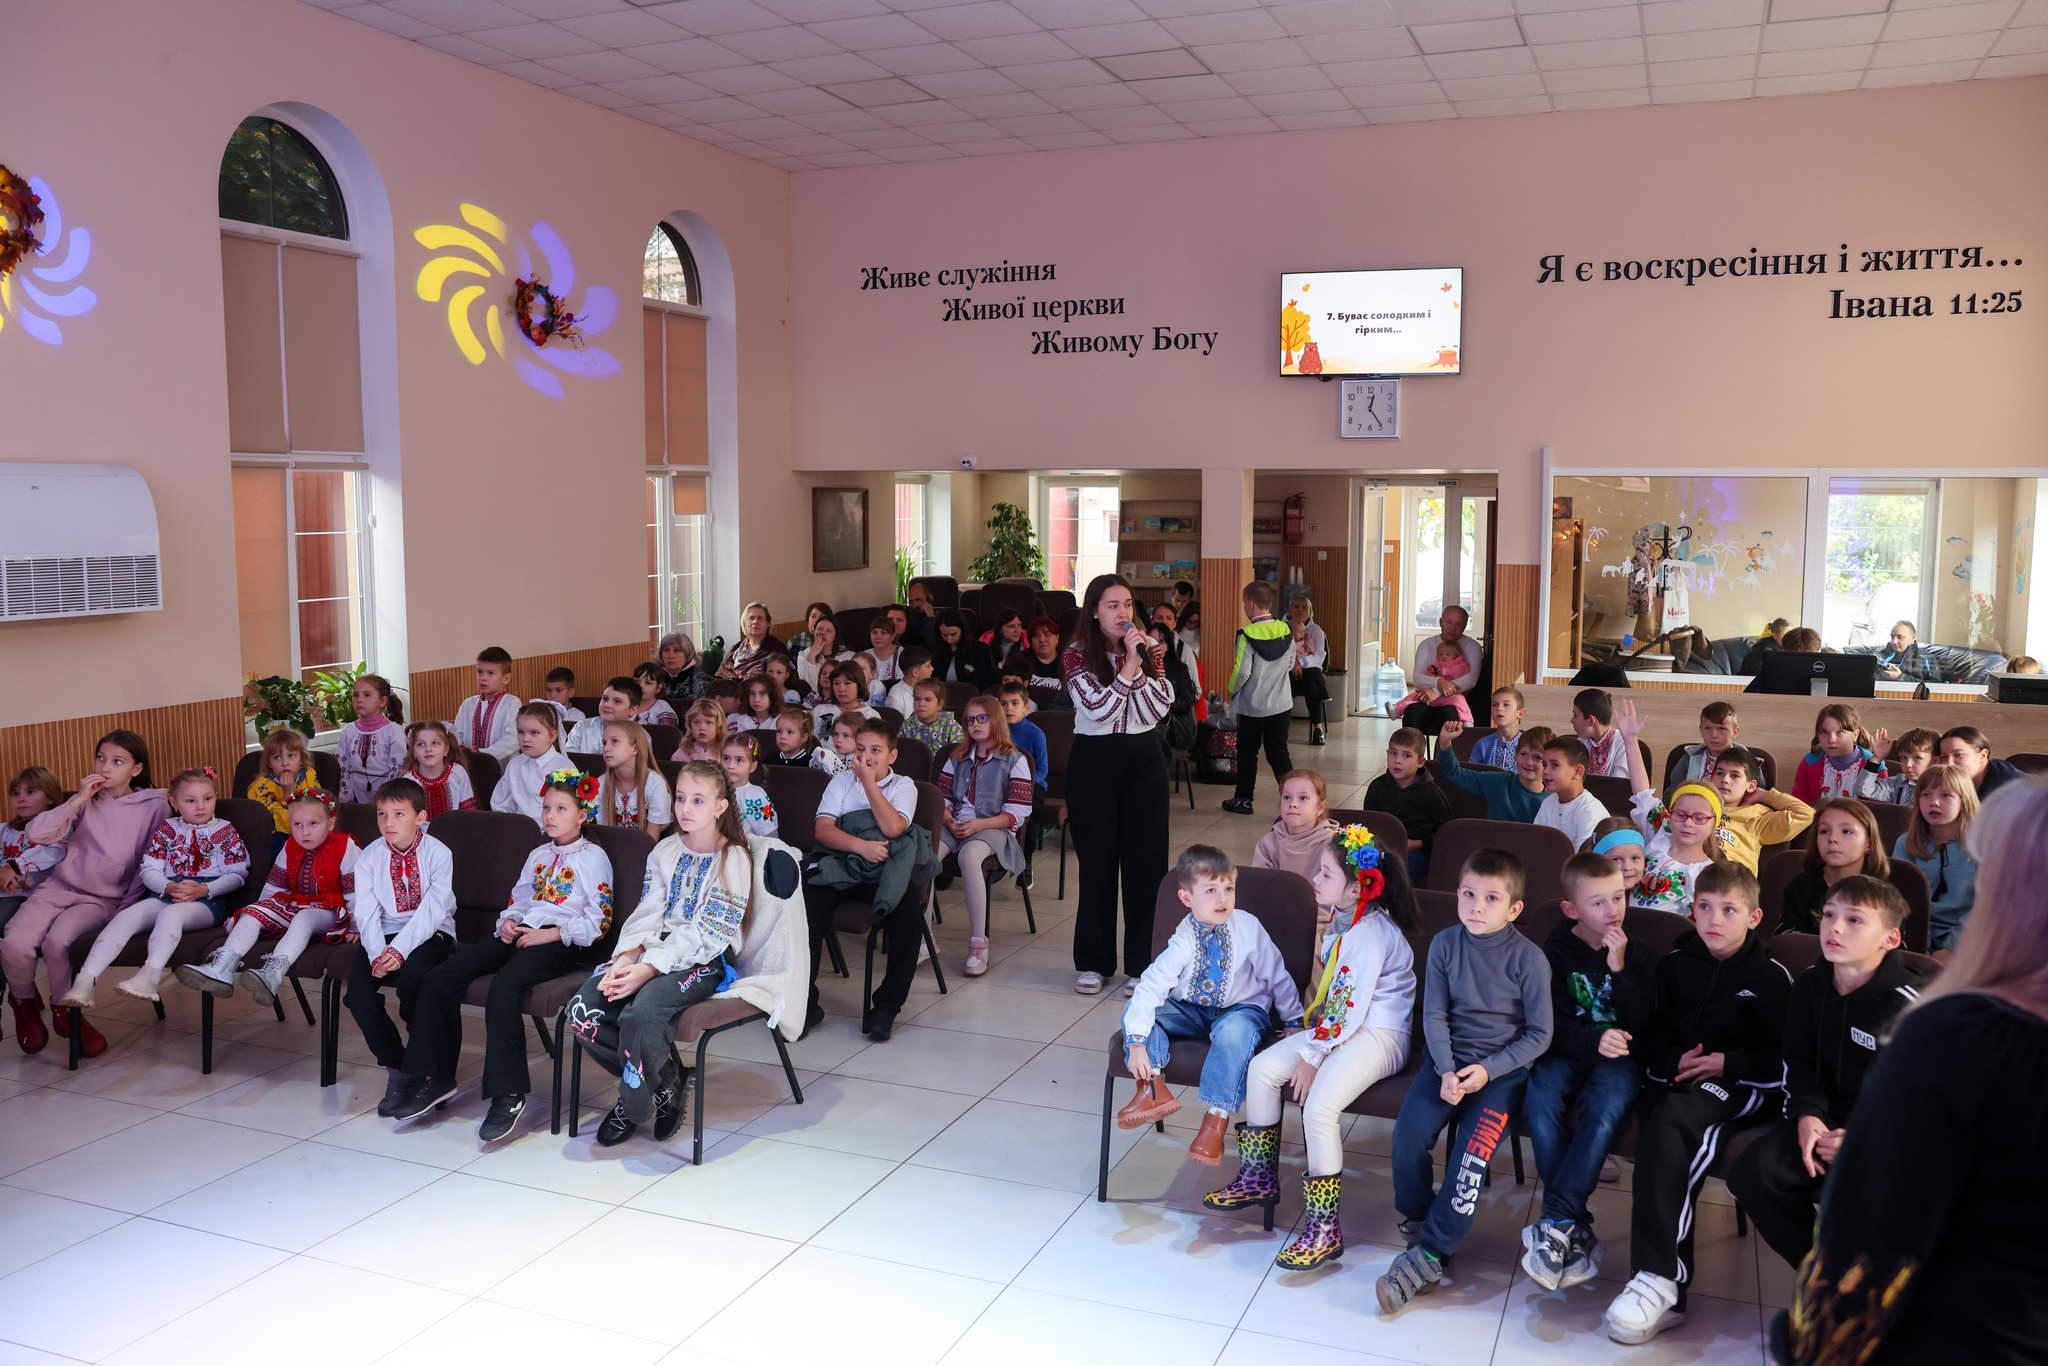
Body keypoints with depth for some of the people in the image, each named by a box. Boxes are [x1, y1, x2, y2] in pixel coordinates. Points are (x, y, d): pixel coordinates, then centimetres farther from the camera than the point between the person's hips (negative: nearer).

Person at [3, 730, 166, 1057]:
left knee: (58, 941, -32)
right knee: (14, 944, -23)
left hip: (104, 900, -3)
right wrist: (78, 800, -9)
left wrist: (128, 908, -6)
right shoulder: (87, 800, 11)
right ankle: (25, 1003, 10)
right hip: (58, 886, 3)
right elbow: (36, 834, -2)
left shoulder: (154, 807, 1)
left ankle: (65, 1011, -3)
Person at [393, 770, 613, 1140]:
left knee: (502, 987, -35)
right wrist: (507, 922, 7)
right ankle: (434, 1078, -3)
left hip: (558, 941, -8)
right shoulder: (538, 855, 27)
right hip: (520, 934, 8)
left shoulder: (594, 857, 3)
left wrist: (550, 933, -14)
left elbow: (599, 920, -5)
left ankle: (507, 1094, -27)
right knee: (439, 978, -11)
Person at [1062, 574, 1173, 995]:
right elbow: (1098, 709, -17)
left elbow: (1159, 709, -6)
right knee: (1097, 861, 5)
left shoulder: (1148, 651, 5)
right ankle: (1093, 961, 17)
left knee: (1146, 861, 2)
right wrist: (1128, 665, -19)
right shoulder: (1076, 656, -4)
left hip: (1144, 758, 3)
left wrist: (1140, 666, -17)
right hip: (1095, 760, -2)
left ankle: (1143, 961, 11)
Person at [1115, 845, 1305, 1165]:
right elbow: (1149, 988, -24)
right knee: (1134, 1008, -18)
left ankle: (1216, 1121, -32)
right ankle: (1152, 1087, -28)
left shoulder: (1248, 927, -15)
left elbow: (1276, 974, 0)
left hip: (1240, 1010, -1)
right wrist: (1136, 1043, -34)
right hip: (1191, 1011, 2)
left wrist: (1293, 1021, 7)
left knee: (1235, 1031, -37)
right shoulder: (1184, 942, -18)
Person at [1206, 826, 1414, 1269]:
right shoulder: (1341, 920, 8)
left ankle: (1324, 1228, -17)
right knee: (1261, 1068, 1)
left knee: (1318, 1106, -28)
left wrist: (1312, 1057, -17)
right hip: (1338, 1027, 10)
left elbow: (1350, 1011, -23)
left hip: (1378, 1035, -10)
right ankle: (1259, 1178, 15)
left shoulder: (1371, 934, -22)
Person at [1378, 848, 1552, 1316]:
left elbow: (1539, 1033, -6)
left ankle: (1428, 1254, -11)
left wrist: (1488, 1070, -15)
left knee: (1472, 1153, -22)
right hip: (1450, 1058, 3)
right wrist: (1446, 1070, -14)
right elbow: (1434, 1015, 1)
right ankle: (1418, 1221, 8)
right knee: (1408, 1136, -17)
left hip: (1504, 1068, -3)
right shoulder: (1445, 945, -4)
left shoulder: (1528, 958, -12)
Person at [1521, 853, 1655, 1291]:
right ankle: (1577, 1228, -26)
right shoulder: (1557, 951, 3)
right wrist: (1593, 1040, -23)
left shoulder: (1636, 954, 6)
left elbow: (1640, 1025, -4)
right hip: (1565, 1052, 0)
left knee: (1605, 1109, -33)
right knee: (1540, 1103, -31)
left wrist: (1619, 969, -15)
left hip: (1618, 1056, 0)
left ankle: (1555, 1222, -31)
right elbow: (1553, 1025, -3)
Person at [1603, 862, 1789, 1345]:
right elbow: (1650, 1031, 18)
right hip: (1676, 1078, 4)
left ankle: (1657, 1277, -35)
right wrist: (1673, 1060, -3)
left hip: (1739, 1083, -4)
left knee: (1668, 1123, -35)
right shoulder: (1675, 963, 14)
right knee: (1665, 1132, -30)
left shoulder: (1770, 978, 3)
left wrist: (1730, 1063, -12)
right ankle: (1669, 1286, -31)